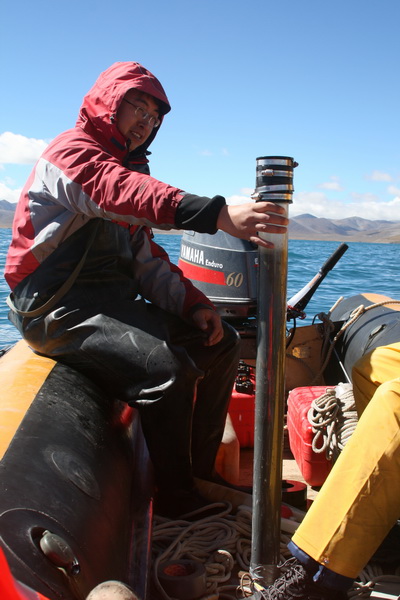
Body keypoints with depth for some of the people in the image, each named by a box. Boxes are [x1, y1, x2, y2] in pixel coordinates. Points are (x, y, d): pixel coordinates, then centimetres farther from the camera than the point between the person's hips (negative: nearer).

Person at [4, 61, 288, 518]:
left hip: (114, 300, 9)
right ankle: (178, 502, -10)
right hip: (58, 305, -9)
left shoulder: (125, 167, 23)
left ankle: (200, 472, 8)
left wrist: (193, 303, 2)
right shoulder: (72, 151, -6)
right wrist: (219, 214, -45)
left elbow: (144, 256, 18)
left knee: (221, 344, 3)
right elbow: (124, 193, -31)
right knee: (170, 369, -30)